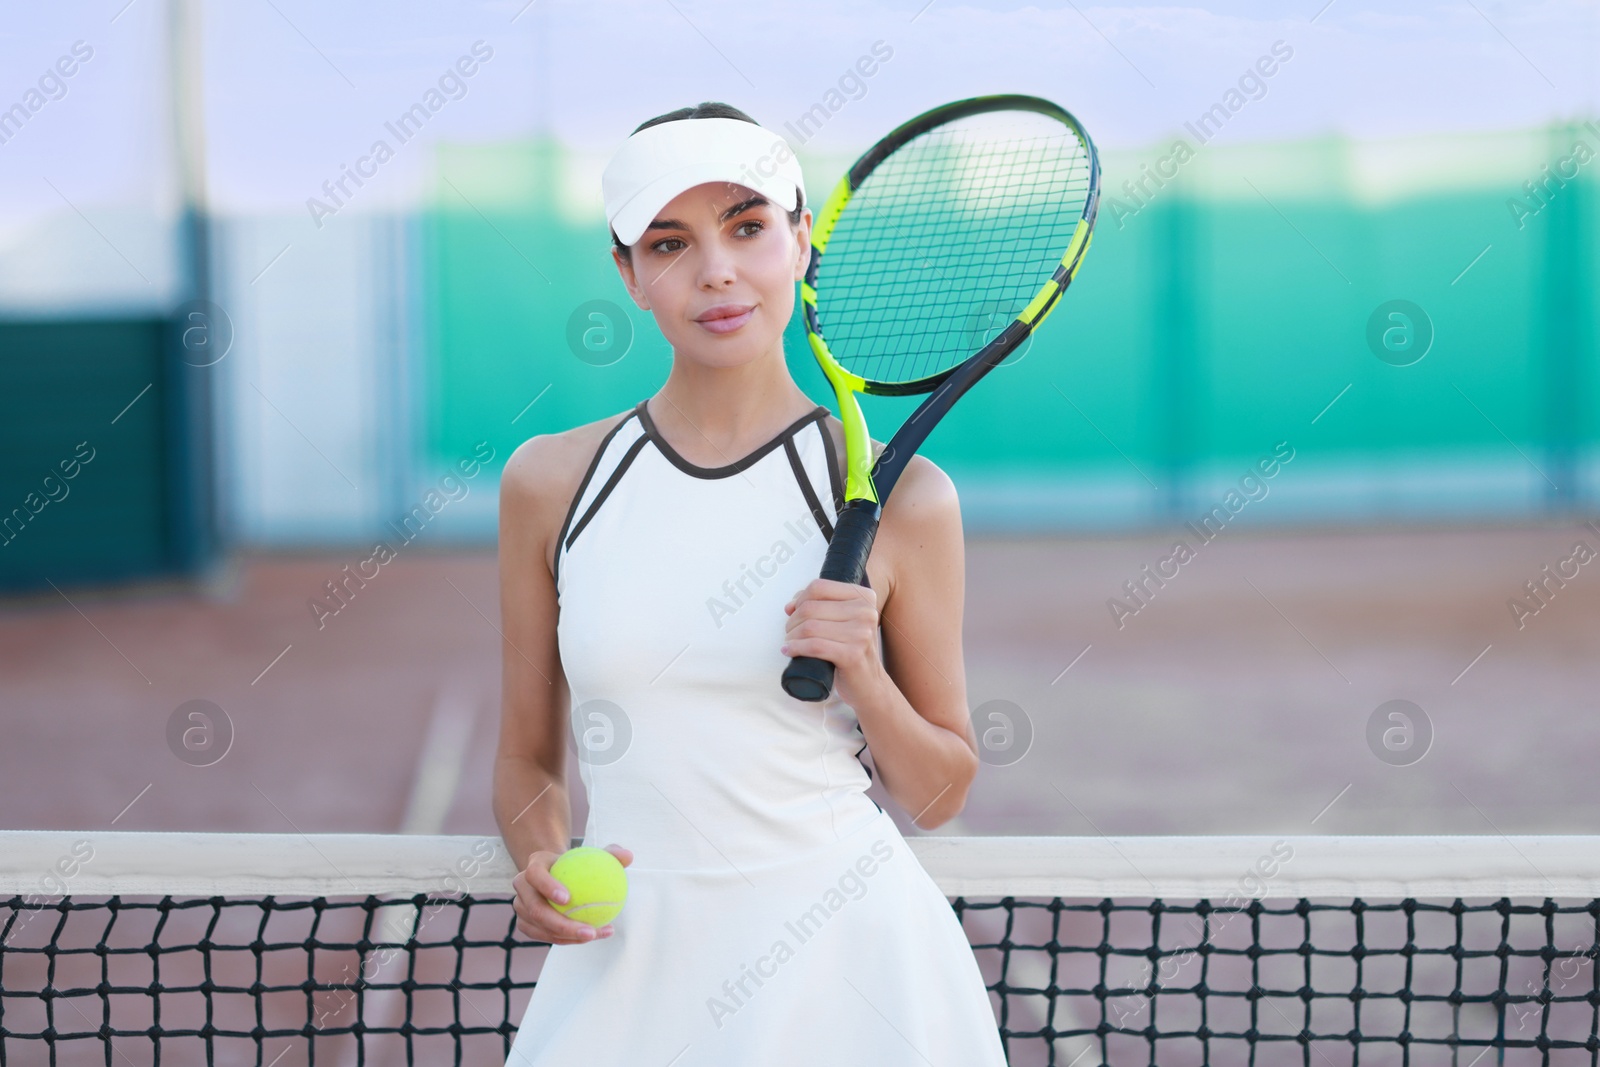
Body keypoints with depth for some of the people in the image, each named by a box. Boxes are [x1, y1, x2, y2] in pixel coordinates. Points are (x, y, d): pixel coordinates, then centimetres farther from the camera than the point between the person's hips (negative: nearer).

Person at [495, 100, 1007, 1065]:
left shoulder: (899, 499, -4)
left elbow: (940, 795, 4)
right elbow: (528, 759, 12)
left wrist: (865, 682, -14)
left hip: (844, 957, -2)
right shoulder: (549, 482, 2)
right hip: (629, 961, 2)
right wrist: (542, 860, -8)